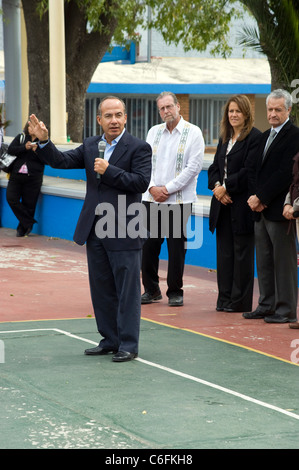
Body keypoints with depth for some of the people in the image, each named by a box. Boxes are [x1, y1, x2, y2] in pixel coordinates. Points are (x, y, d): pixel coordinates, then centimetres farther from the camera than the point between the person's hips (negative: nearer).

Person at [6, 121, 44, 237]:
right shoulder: (21, 137, 8)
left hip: (33, 178, -3)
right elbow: (10, 150, -3)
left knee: (28, 203, 0)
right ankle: (29, 223, 2)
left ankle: (23, 227, 16)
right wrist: (24, 147, -16)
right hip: (17, 175, 3)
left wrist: (37, 151, -19)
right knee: (11, 198, -6)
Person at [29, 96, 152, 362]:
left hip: (124, 232, -6)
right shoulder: (90, 146, 11)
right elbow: (61, 161, 5)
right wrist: (44, 141, -10)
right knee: (101, 288, 13)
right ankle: (110, 340, 23)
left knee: (127, 290, -1)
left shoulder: (139, 148, -6)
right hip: (95, 230, 6)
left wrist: (109, 171, -18)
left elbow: (141, 182, -16)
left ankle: (129, 344, 5)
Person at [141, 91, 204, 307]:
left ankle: (175, 292, 11)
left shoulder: (193, 133, -2)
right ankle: (151, 289, 16)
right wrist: (153, 187, -6)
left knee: (177, 246, 0)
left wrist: (168, 189, -11)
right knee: (149, 244, 4)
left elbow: (194, 166, -9)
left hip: (179, 200, -4)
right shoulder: (154, 132, 12)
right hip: (152, 199, 4)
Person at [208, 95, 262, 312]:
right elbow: (215, 167, 14)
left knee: (242, 252, -1)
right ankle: (225, 299, 13)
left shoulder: (255, 137, -8)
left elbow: (249, 170, -15)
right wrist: (216, 186, -5)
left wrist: (226, 187, -13)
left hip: (242, 203, -7)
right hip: (223, 204, 7)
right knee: (224, 251, 8)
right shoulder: (225, 138, 16)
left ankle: (240, 301, 4)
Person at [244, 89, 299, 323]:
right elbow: (255, 169, 17)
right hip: (261, 209, 8)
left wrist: (261, 197, -14)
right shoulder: (266, 136, 18)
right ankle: (267, 306, 20)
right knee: (264, 261, 12)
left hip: (280, 209, -8)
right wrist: (255, 197, 0)